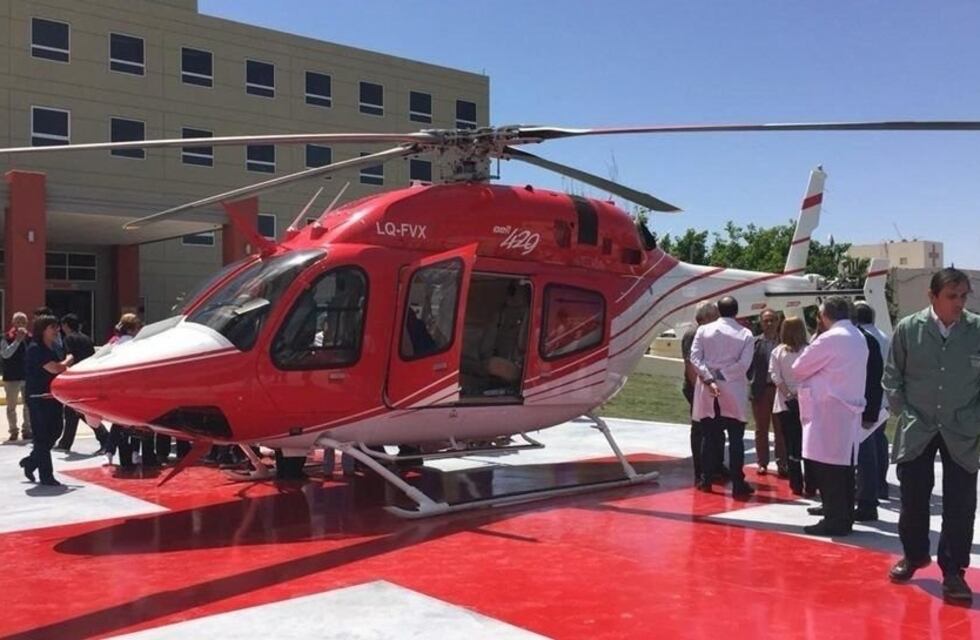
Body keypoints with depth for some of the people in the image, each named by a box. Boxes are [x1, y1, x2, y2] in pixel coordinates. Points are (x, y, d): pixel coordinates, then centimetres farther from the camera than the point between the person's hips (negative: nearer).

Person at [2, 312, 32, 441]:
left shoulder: (30, 337, 4)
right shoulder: (6, 337, -4)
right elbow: (5, 354, -17)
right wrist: (17, 340, -21)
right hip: (11, 377, -2)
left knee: (29, 405, 6)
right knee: (11, 406, 6)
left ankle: (27, 430, 15)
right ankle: (13, 431, 15)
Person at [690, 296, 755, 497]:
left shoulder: (704, 330, 2)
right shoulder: (745, 334, 0)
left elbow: (695, 357, -7)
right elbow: (744, 364, -10)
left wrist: (710, 380, -11)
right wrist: (722, 376, -5)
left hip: (707, 393, 2)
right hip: (733, 393, -2)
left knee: (709, 436, 9)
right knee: (736, 439, 2)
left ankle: (706, 479, 11)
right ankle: (738, 483, 1)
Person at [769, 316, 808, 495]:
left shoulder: (778, 351, 0)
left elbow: (775, 376, -7)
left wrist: (789, 395, -9)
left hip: (786, 403, 0)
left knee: (791, 445, 5)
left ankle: (797, 485, 3)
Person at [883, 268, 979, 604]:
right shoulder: (908, 328, -4)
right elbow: (892, 376, 5)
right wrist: (903, 412, 0)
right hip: (917, 430, 1)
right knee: (913, 499, 12)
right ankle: (914, 554, 33)